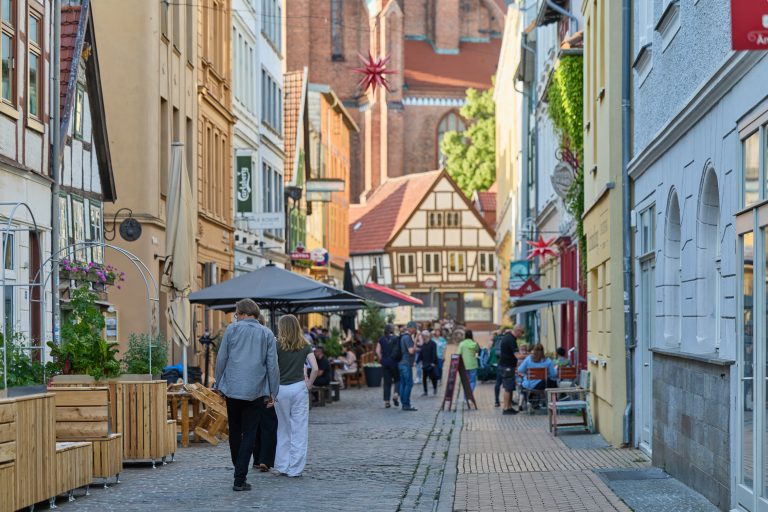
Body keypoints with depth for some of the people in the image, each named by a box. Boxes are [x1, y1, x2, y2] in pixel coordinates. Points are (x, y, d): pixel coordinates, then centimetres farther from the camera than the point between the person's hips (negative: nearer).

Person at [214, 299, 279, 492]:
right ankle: (240, 479, -5)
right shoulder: (267, 334, 4)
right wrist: (273, 392, 6)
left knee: (235, 431, 17)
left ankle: (239, 471, 28)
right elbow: (272, 365, 2)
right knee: (249, 434, 2)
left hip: (232, 389, 0)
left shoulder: (232, 329, 2)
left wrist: (218, 384, 11)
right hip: (256, 391, 0)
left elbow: (221, 358, 2)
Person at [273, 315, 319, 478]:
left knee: (283, 430, 12)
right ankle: (295, 468, 4)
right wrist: (309, 384, 8)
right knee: (299, 429, 4)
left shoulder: (278, 345, -5)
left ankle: (282, 466, 16)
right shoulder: (305, 346, 3)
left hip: (281, 389, -1)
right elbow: (315, 368, -5)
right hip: (299, 388, 1)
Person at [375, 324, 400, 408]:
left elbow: (377, 351, -3)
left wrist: (381, 360, 7)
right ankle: (396, 394, -11)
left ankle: (386, 401, 5)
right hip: (395, 362, -3)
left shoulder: (381, 339, 4)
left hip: (385, 363, 3)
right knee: (398, 380, 13)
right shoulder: (397, 338, -6)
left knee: (387, 382, 8)